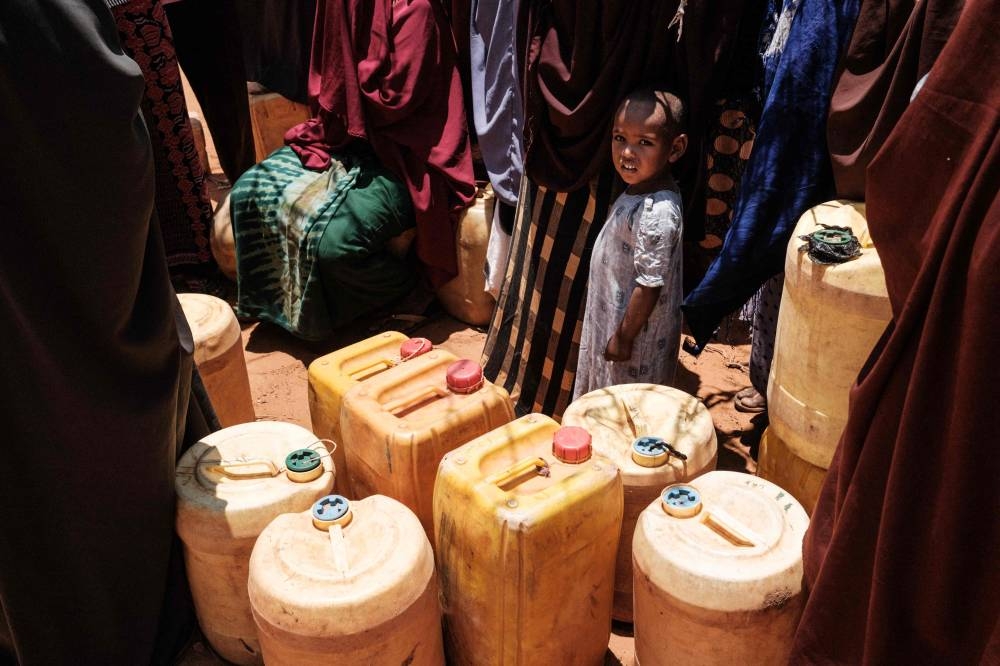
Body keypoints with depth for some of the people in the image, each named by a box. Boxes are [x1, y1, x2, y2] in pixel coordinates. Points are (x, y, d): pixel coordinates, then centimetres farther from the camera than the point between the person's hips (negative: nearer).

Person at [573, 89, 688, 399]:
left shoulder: (657, 212, -30)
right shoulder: (639, 190, 0)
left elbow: (650, 285, -26)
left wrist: (623, 338, -18)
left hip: (638, 333, -9)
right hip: (610, 319, 9)